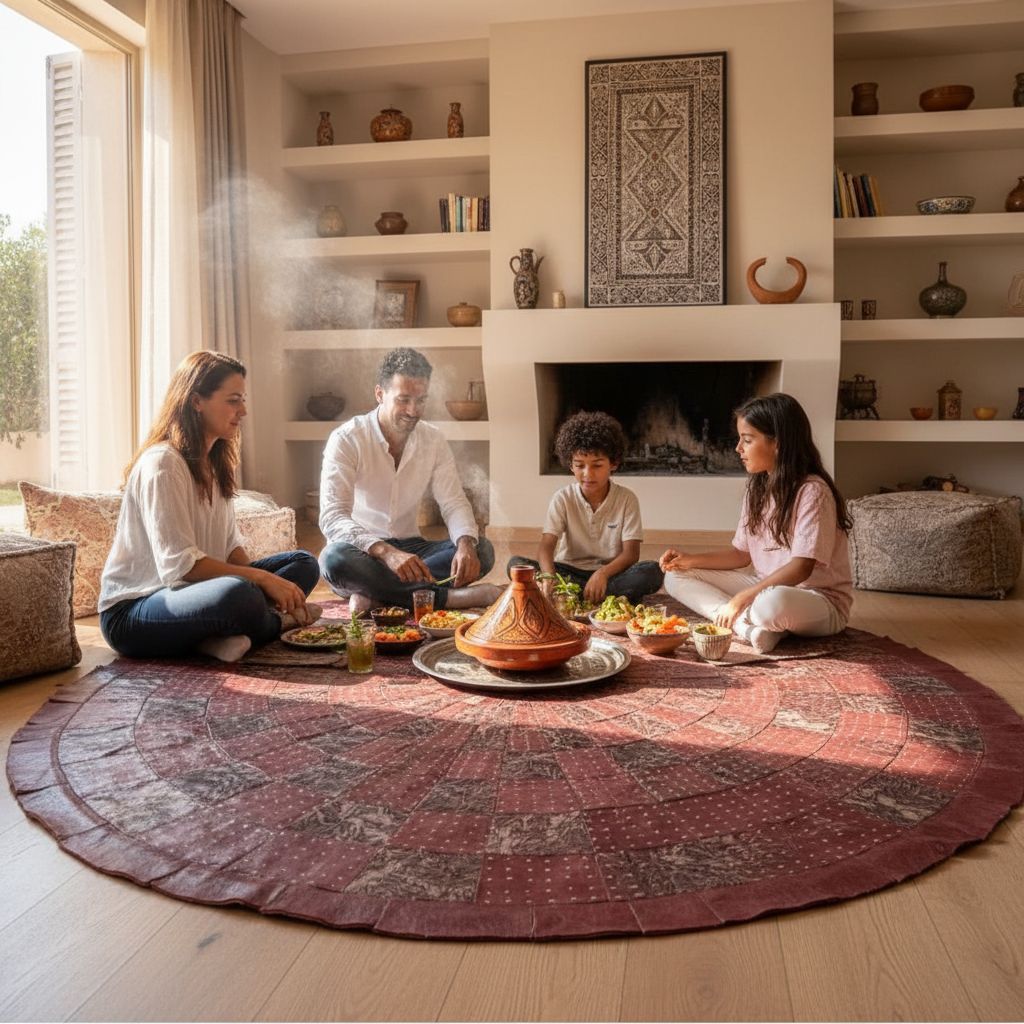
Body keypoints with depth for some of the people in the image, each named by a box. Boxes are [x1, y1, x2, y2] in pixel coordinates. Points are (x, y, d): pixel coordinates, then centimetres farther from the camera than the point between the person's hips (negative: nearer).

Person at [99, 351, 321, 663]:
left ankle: (221, 636, -18)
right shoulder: (162, 463, -17)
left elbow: (231, 546, 8)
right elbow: (178, 564, -24)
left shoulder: (216, 462, 12)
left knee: (304, 564, 0)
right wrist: (262, 578, -23)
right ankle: (278, 622, -5)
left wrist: (279, 589, -8)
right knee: (237, 594, -38)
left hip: (186, 591, 9)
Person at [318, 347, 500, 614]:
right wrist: (386, 552, -42)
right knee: (334, 558, -38)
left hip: (410, 547, 4)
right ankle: (446, 597, -31)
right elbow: (332, 517, -24)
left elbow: (454, 503, -3)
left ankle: (375, 595, -25)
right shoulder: (346, 440, -14)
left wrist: (466, 544, -28)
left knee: (482, 550, -19)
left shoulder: (433, 439, 1)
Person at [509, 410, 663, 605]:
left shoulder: (627, 499, -5)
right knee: (516, 565, -25)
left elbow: (631, 553, -12)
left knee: (652, 572, -30)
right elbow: (546, 546, -15)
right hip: (570, 572, 2)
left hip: (611, 572, -1)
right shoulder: (563, 499, -3)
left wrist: (603, 573, -34)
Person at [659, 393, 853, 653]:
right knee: (676, 576, -2)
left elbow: (801, 568, -24)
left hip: (821, 601, -9)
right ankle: (750, 625, -21)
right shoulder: (758, 489, 6)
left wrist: (742, 598, -25)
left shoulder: (811, 491, -18)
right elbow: (742, 553, 11)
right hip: (766, 587, 9)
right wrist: (692, 560, -3)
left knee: (774, 601, -45)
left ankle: (743, 622, -11)